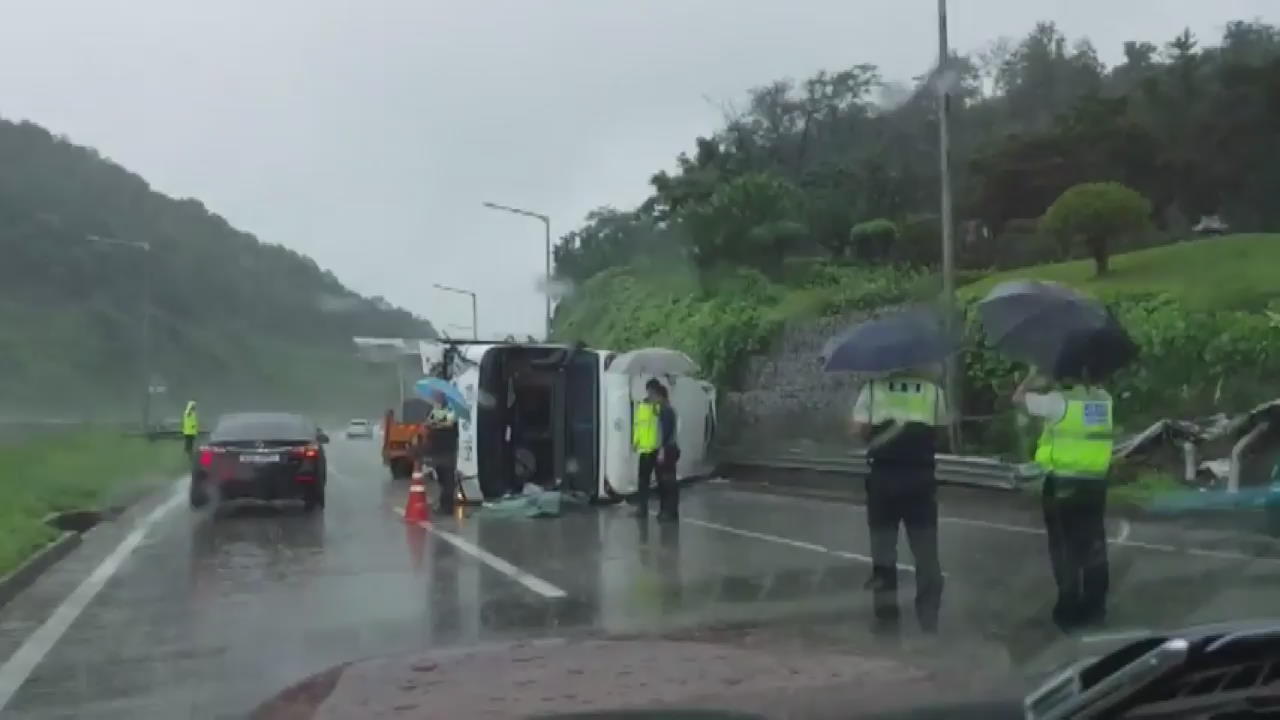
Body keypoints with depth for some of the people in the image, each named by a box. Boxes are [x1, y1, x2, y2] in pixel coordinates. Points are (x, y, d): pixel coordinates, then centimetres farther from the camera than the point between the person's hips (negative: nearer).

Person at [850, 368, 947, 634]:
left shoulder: (873, 388, -2)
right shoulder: (933, 390, 2)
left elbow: (859, 430, -8)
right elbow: (940, 430, 3)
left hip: (883, 477, -1)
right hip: (920, 477, 1)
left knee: (883, 548, 9)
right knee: (925, 550, 11)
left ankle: (886, 615, 12)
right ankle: (929, 615, 13)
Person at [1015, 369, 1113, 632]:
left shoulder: (1059, 401, -12)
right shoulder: (1103, 399, 3)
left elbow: (1018, 398, -2)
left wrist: (1031, 379, 14)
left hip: (1063, 484, -5)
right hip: (1094, 484, 5)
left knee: (1065, 549, 3)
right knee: (1093, 546, 14)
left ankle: (1069, 611, 6)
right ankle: (1095, 608, 21)